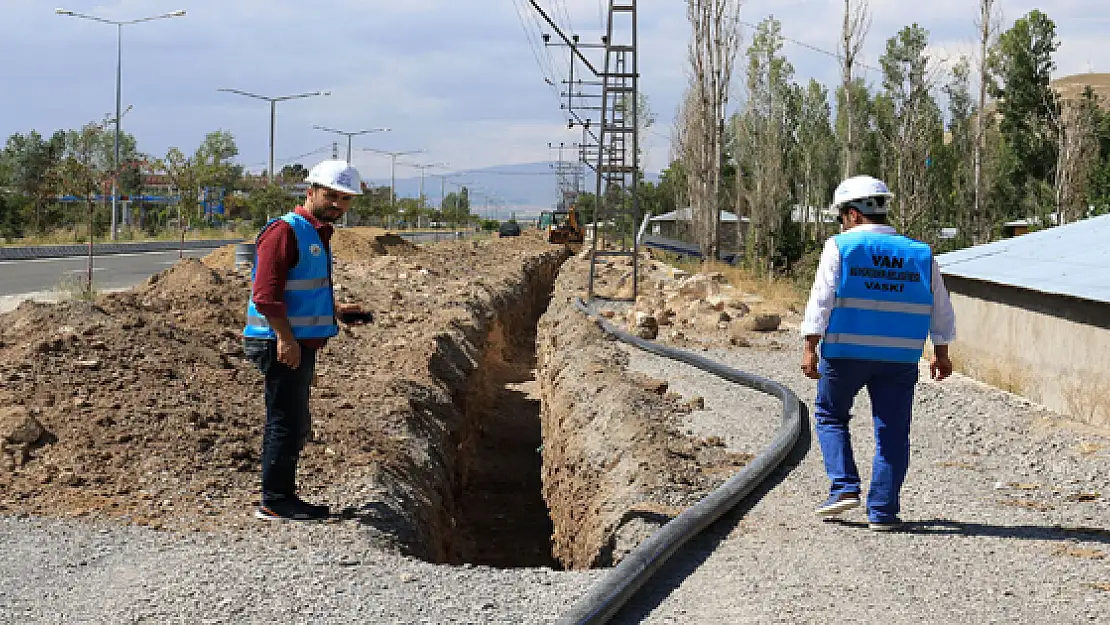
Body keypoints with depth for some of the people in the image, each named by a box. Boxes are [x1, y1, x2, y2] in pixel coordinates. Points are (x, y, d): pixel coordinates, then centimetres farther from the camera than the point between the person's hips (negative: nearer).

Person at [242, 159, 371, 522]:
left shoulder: (317, 234, 18)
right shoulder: (285, 230, -14)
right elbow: (266, 294, -22)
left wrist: (335, 311, 23)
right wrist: (285, 338, -26)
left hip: (301, 344, 10)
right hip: (285, 346, -10)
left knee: (295, 425, 16)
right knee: (286, 423, -6)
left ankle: (283, 497, 25)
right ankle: (274, 502, 1)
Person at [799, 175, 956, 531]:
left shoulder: (840, 247, -4)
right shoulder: (920, 254, 8)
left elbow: (821, 301, -9)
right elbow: (941, 311, 13)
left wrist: (810, 348, -8)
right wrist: (941, 352, 22)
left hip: (845, 353, -2)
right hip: (899, 359, 2)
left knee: (831, 416, 18)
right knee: (892, 433, 7)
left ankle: (844, 488, 5)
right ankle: (883, 511, 6)